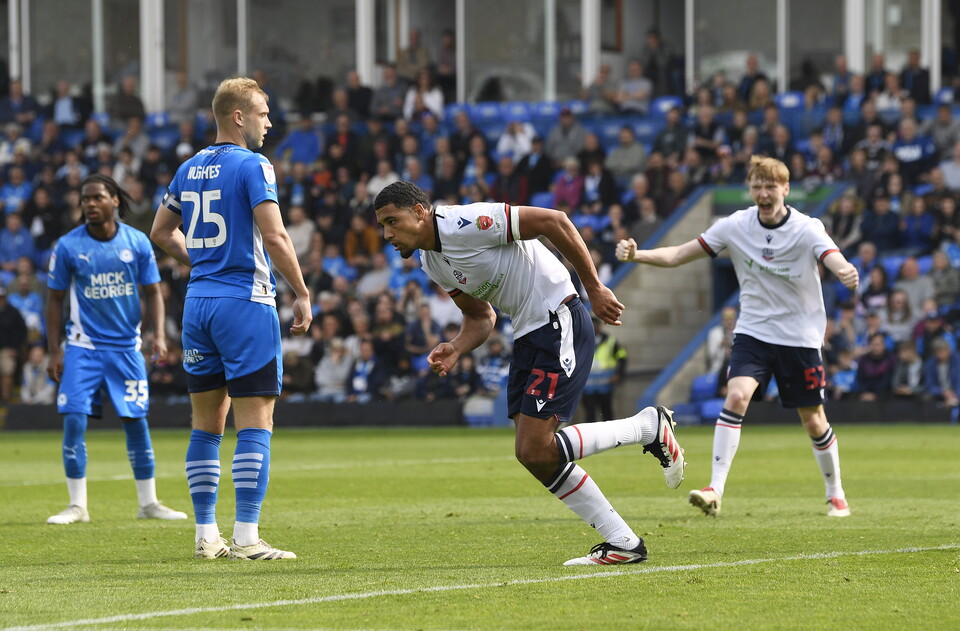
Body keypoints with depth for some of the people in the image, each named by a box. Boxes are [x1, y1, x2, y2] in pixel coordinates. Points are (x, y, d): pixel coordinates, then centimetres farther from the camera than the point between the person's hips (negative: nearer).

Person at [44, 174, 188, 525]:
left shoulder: (137, 243, -2)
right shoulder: (68, 246, -5)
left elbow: (152, 292, 6)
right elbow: (55, 299, 1)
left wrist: (159, 334, -7)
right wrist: (54, 351, -3)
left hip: (126, 347, 1)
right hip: (83, 347, -1)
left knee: (136, 421, 3)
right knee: (74, 420, -10)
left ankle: (148, 503, 13)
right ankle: (77, 506, -1)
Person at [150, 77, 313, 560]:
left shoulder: (189, 169, 13)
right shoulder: (252, 166, -9)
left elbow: (161, 233, 23)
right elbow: (274, 237, -17)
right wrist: (302, 295, -10)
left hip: (198, 303, 7)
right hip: (245, 302, -7)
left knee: (207, 423, 11)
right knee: (255, 424, -6)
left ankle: (206, 535, 11)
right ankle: (246, 538, -11)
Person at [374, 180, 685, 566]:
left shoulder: (466, 223, -21)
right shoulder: (430, 262, 9)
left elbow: (554, 221, -21)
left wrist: (594, 288, -18)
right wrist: (455, 350, -3)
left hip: (560, 324, -10)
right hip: (527, 335, 10)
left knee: (536, 450, -15)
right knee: (533, 455, 4)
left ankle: (650, 427, 2)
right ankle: (623, 544, 12)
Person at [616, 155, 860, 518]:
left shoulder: (807, 229, -14)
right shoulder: (736, 227, -6)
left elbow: (836, 262, -31)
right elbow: (678, 255, -4)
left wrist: (848, 273, -57)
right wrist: (637, 255, -21)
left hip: (800, 338, -1)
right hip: (753, 332, 1)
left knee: (813, 421, 6)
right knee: (736, 396, -22)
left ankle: (835, 494, 28)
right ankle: (715, 491, -25)